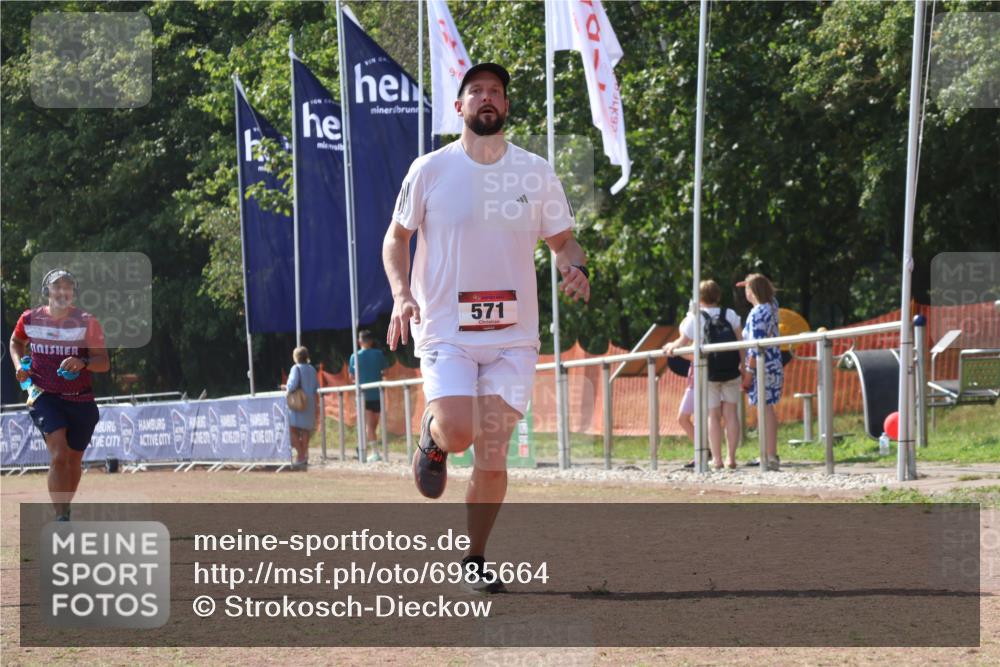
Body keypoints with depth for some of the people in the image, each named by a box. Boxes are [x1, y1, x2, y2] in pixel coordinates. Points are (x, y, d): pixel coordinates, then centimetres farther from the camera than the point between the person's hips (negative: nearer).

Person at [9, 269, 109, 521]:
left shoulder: (87, 322, -7)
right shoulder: (30, 319, -1)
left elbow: (104, 363, -10)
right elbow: (17, 342, 21)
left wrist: (83, 363, -30)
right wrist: (19, 364, 3)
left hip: (81, 401, 1)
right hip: (45, 396, -1)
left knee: (74, 460, 13)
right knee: (59, 455, -20)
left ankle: (65, 509, 38)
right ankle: (60, 519, -23)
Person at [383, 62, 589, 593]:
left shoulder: (534, 172, 4)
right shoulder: (431, 170, 0)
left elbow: (562, 240, 13)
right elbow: (396, 237, 9)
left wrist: (574, 267, -10)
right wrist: (400, 293, -8)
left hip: (512, 335, 2)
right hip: (446, 331, -2)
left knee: (492, 458, -1)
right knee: (458, 432, -22)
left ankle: (474, 559, 16)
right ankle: (432, 435, 16)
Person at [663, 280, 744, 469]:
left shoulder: (694, 318, -2)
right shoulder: (730, 315, 5)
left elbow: (683, 343, 3)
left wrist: (670, 347, 23)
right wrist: (743, 364, 8)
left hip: (707, 373, -2)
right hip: (731, 371, 2)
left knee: (713, 415, 2)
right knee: (730, 412, 5)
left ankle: (717, 459, 0)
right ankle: (731, 457, 2)